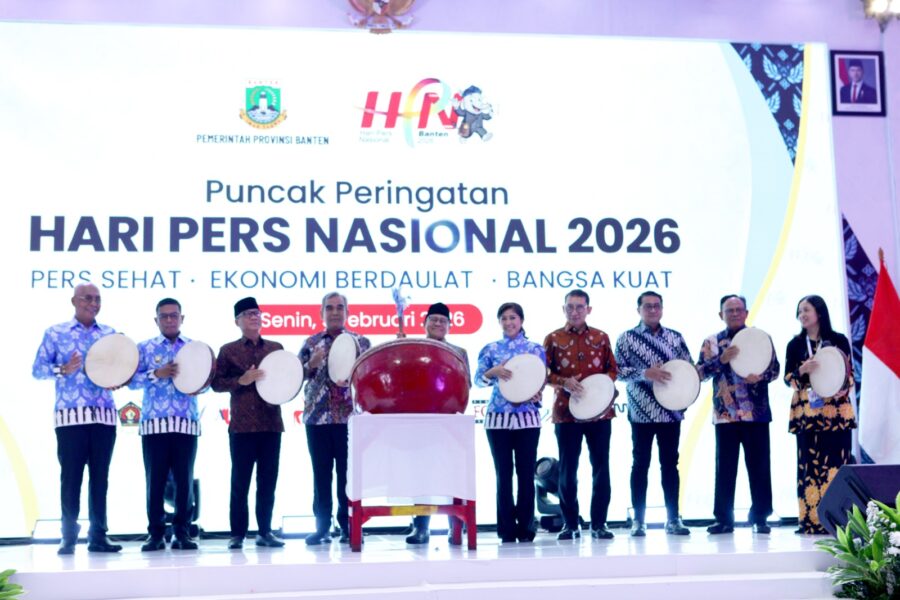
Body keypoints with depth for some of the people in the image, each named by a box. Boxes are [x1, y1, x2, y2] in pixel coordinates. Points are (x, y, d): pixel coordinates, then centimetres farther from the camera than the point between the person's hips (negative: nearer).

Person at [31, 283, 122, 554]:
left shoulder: (111, 334, 13)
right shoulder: (56, 333, 6)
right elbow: (37, 369, 1)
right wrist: (63, 370, -16)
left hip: (104, 415, 3)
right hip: (70, 416, -3)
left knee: (100, 476, 4)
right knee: (70, 476, -2)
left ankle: (98, 535, 9)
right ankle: (68, 537, 5)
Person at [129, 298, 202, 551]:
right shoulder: (145, 348, 9)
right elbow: (131, 380, -1)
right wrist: (157, 373, -15)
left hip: (186, 423, 1)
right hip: (154, 423, -1)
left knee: (184, 479, 1)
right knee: (155, 479, -1)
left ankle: (182, 532, 8)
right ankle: (156, 534, 6)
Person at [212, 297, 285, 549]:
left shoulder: (276, 348, 12)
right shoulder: (228, 350, 5)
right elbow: (216, 383, 0)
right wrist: (241, 381, -14)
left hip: (271, 424, 3)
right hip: (242, 426, -2)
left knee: (268, 481, 5)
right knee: (240, 481, 0)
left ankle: (265, 531, 13)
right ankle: (237, 533, 8)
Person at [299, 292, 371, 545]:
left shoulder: (361, 342, 7)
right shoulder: (311, 343, 10)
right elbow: (297, 376, 7)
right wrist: (311, 365, -12)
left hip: (350, 417, -1)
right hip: (317, 417, 1)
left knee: (347, 474, 1)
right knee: (321, 475, 4)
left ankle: (348, 526, 8)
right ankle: (322, 527, 10)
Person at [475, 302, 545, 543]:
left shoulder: (535, 348, 7)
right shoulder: (490, 349, 9)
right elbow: (478, 379, 2)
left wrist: (537, 394, -16)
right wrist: (493, 372, -17)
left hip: (527, 417, 0)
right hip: (498, 418, 1)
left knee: (526, 473, 0)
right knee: (503, 474, 2)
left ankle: (525, 528, 8)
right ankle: (507, 530, 7)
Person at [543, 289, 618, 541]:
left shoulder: (601, 338, 8)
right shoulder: (553, 339, 4)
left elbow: (613, 369, 11)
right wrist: (564, 382, -14)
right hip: (567, 413, -1)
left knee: (601, 468, 2)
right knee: (567, 470, 2)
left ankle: (599, 523, 11)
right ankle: (570, 524, 13)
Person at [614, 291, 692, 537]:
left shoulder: (675, 338, 9)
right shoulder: (627, 338, 1)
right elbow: (618, 370, -6)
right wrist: (646, 373, -19)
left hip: (671, 411, 3)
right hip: (641, 412, -2)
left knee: (670, 464, 7)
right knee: (640, 464, 3)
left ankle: (673, 519, 13)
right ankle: (638, 520, 9)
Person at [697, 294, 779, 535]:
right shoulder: (712, 342, 9)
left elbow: (775, 367, 4)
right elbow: (700, 372, -1)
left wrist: (761, 376, -16)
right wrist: (722, 359, -16)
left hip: (756, 414, 0)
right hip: (725, 414, 0)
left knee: (759, 466, 2)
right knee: (725, 467, 3)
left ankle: (760, 517, 11)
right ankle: (724, 518, 10)